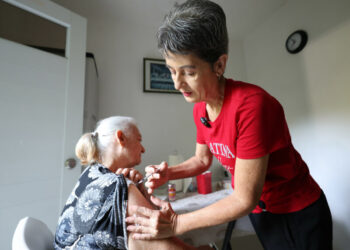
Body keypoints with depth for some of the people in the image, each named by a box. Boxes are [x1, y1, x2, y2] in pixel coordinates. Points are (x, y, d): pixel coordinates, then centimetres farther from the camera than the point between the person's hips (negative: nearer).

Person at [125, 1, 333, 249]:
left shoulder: (251, 105, -34)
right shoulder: (200, 108, -11)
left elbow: (245, 199, -28)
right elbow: (203, 159, 1)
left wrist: (176, 224, -25)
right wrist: (168, 173, -15)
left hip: (297, 215, -5)